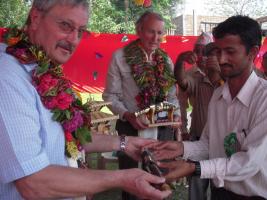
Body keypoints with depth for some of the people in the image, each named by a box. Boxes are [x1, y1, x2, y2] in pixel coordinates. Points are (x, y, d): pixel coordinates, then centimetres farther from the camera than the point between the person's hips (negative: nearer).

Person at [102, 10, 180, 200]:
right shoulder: (120, 57, -8)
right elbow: (110, 95, -7)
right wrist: (127, 115, -21)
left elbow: (172, 95, 12)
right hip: (132, 128, -4)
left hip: (163, 129, 4)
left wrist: (176, 114, -6)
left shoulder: (166, 60, 6)